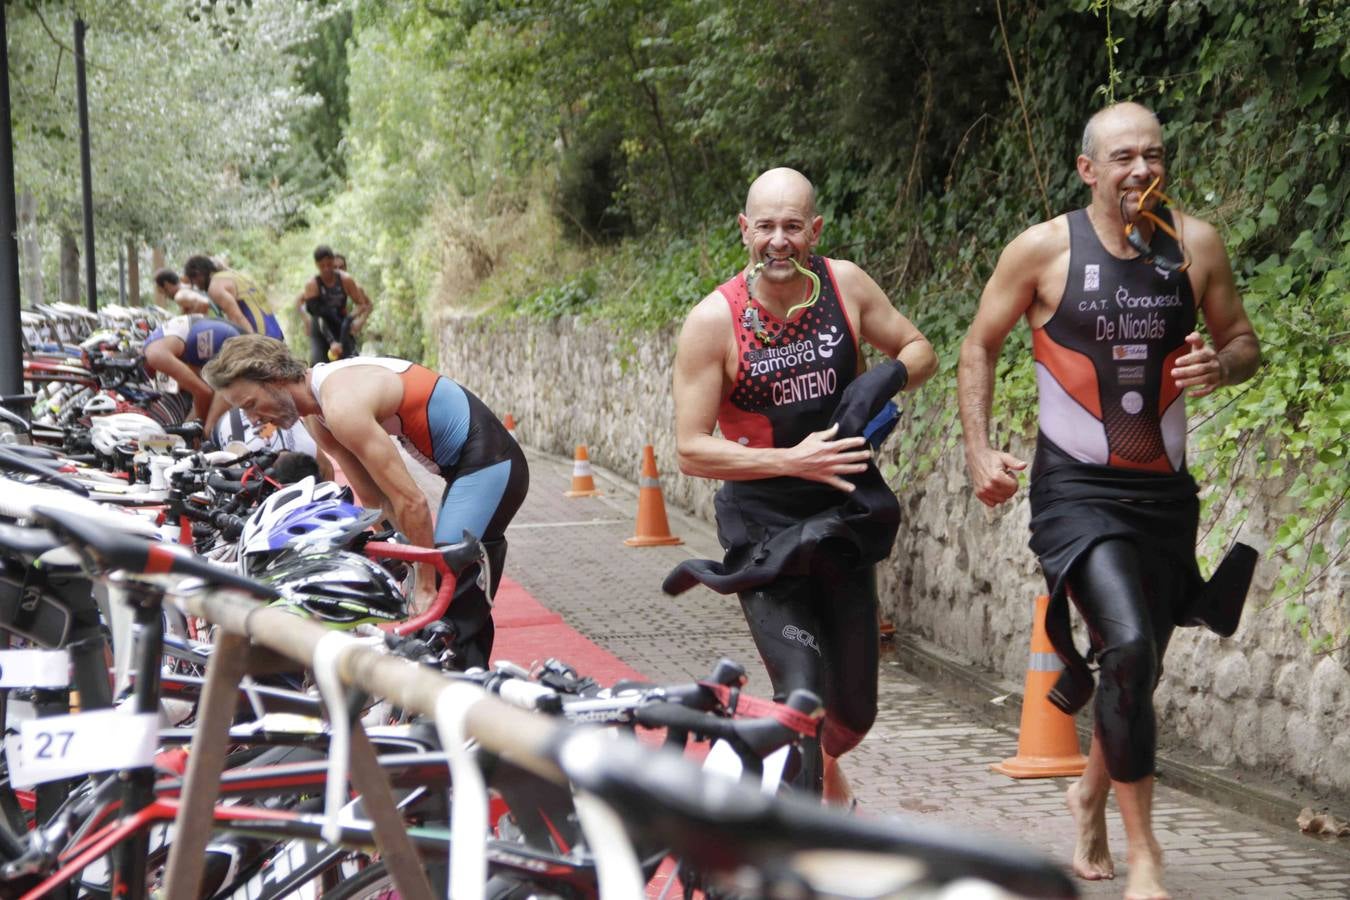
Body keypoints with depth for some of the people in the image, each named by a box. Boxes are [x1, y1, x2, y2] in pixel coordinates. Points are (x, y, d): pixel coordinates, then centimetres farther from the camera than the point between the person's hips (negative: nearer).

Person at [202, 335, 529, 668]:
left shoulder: (342, 406, -25)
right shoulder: (320, 419, 7)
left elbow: (411, 502, -25)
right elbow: (376, 498, 10)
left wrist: (426, 586, -19)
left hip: (488, 464, -10)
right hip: (468, 466, 10)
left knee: (447, 606, -15)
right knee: (468, 605, 17)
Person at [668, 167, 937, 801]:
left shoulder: (846, 285, -5)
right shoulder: (714, 321, -15)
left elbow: (918, 351, 10)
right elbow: (691, 450, -15)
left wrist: (883, 380, -13)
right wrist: (792, 460, -24)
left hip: (845, 518, 4)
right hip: (763, 528, -4)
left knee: (854, 708, 14)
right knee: (802, 695, -20)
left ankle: (824, 768, 48)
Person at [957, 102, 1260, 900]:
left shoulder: (1195, 244, 0)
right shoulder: (1044, 250, -7)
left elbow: (1244, 340, 11)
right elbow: (979, 348, 4)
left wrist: (1223, 365, -13)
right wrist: (980, 452, -6)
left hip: (1164, 490, 4)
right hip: (1076, 489, -4)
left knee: (1140, 668, 14)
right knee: (1128, 646, -23)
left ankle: (1092, 796, 45)